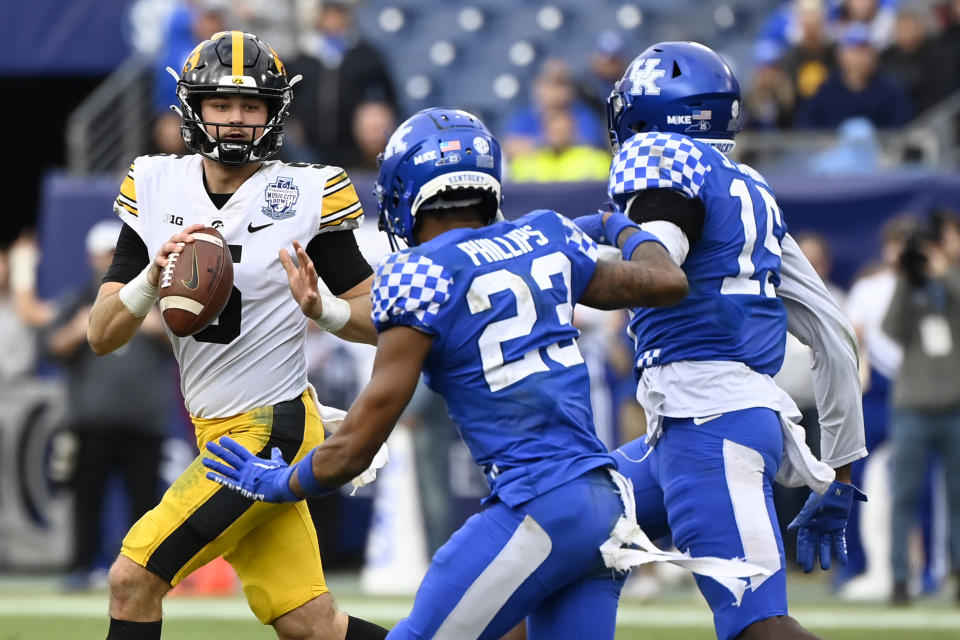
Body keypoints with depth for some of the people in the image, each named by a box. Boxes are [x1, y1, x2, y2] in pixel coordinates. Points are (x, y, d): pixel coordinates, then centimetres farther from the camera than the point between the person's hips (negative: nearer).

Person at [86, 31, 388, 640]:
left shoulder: (304, 194, -8)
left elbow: (380, 321, -3)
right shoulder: (157, 189, 3)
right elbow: (102, 335, 1)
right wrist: (152, 278, -18)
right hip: (219, 432, 6)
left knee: (133, 579, -11)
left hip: (273, 432, -6)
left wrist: (319, 308, -23)